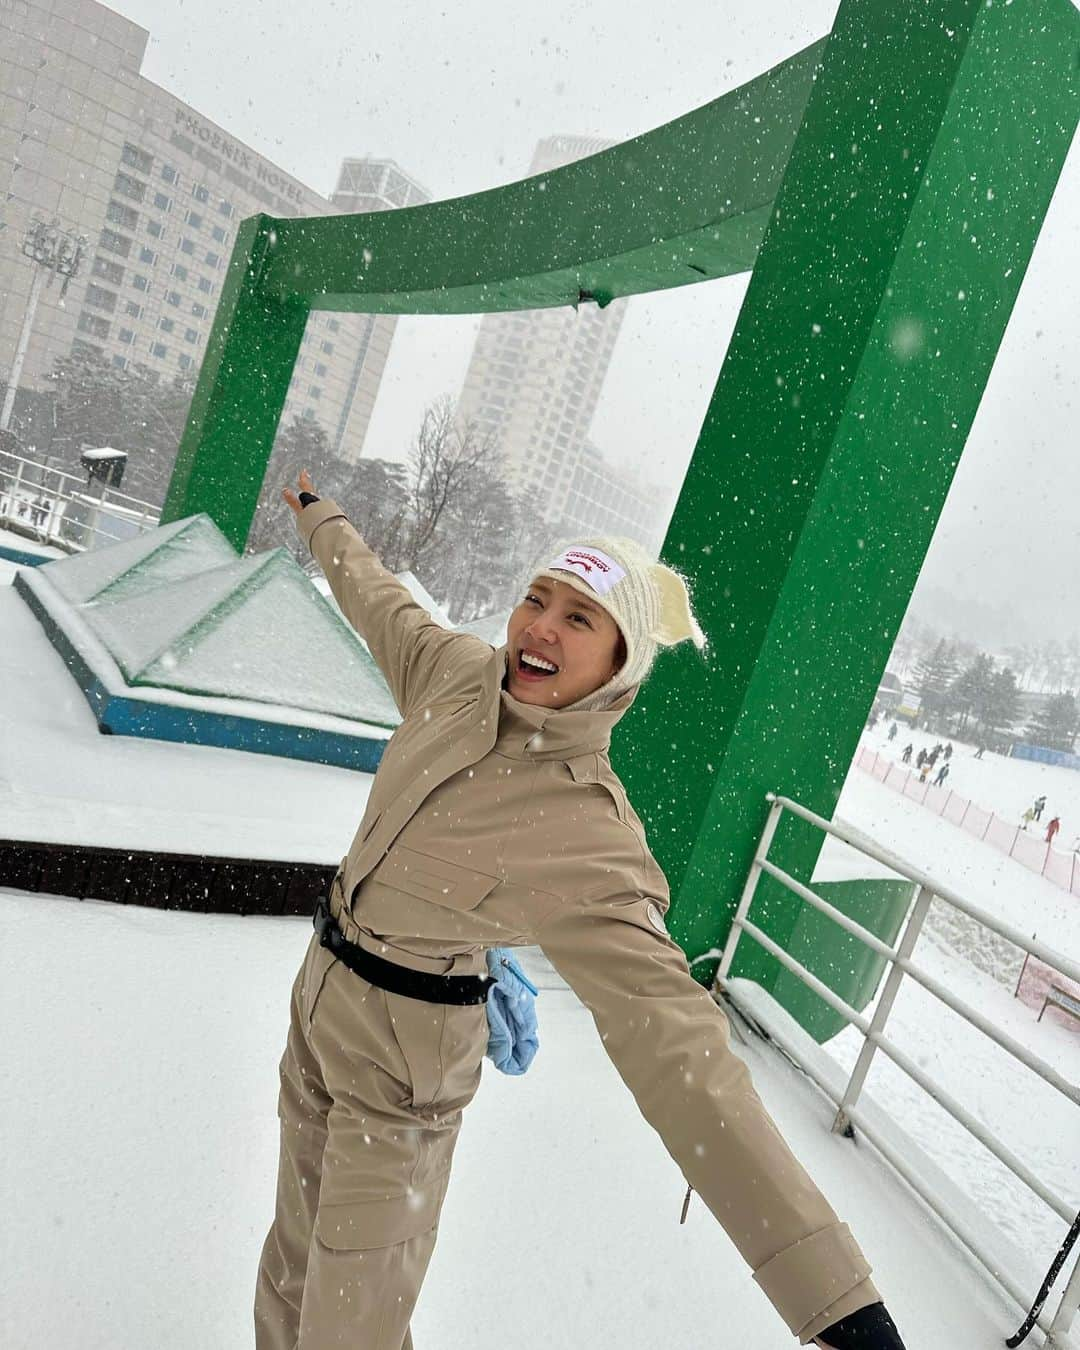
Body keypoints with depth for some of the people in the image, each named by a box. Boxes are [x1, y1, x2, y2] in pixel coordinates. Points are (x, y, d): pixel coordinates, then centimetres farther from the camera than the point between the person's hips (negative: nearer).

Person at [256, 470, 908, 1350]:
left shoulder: (586, 838, -31)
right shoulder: (461, 670, -12)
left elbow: (680, 1054, -36)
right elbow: (378, 600, 10)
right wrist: (319, 515, 29)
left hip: (400, 1056, -6)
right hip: (320, 989, 6)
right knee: (295, 1247, 25)